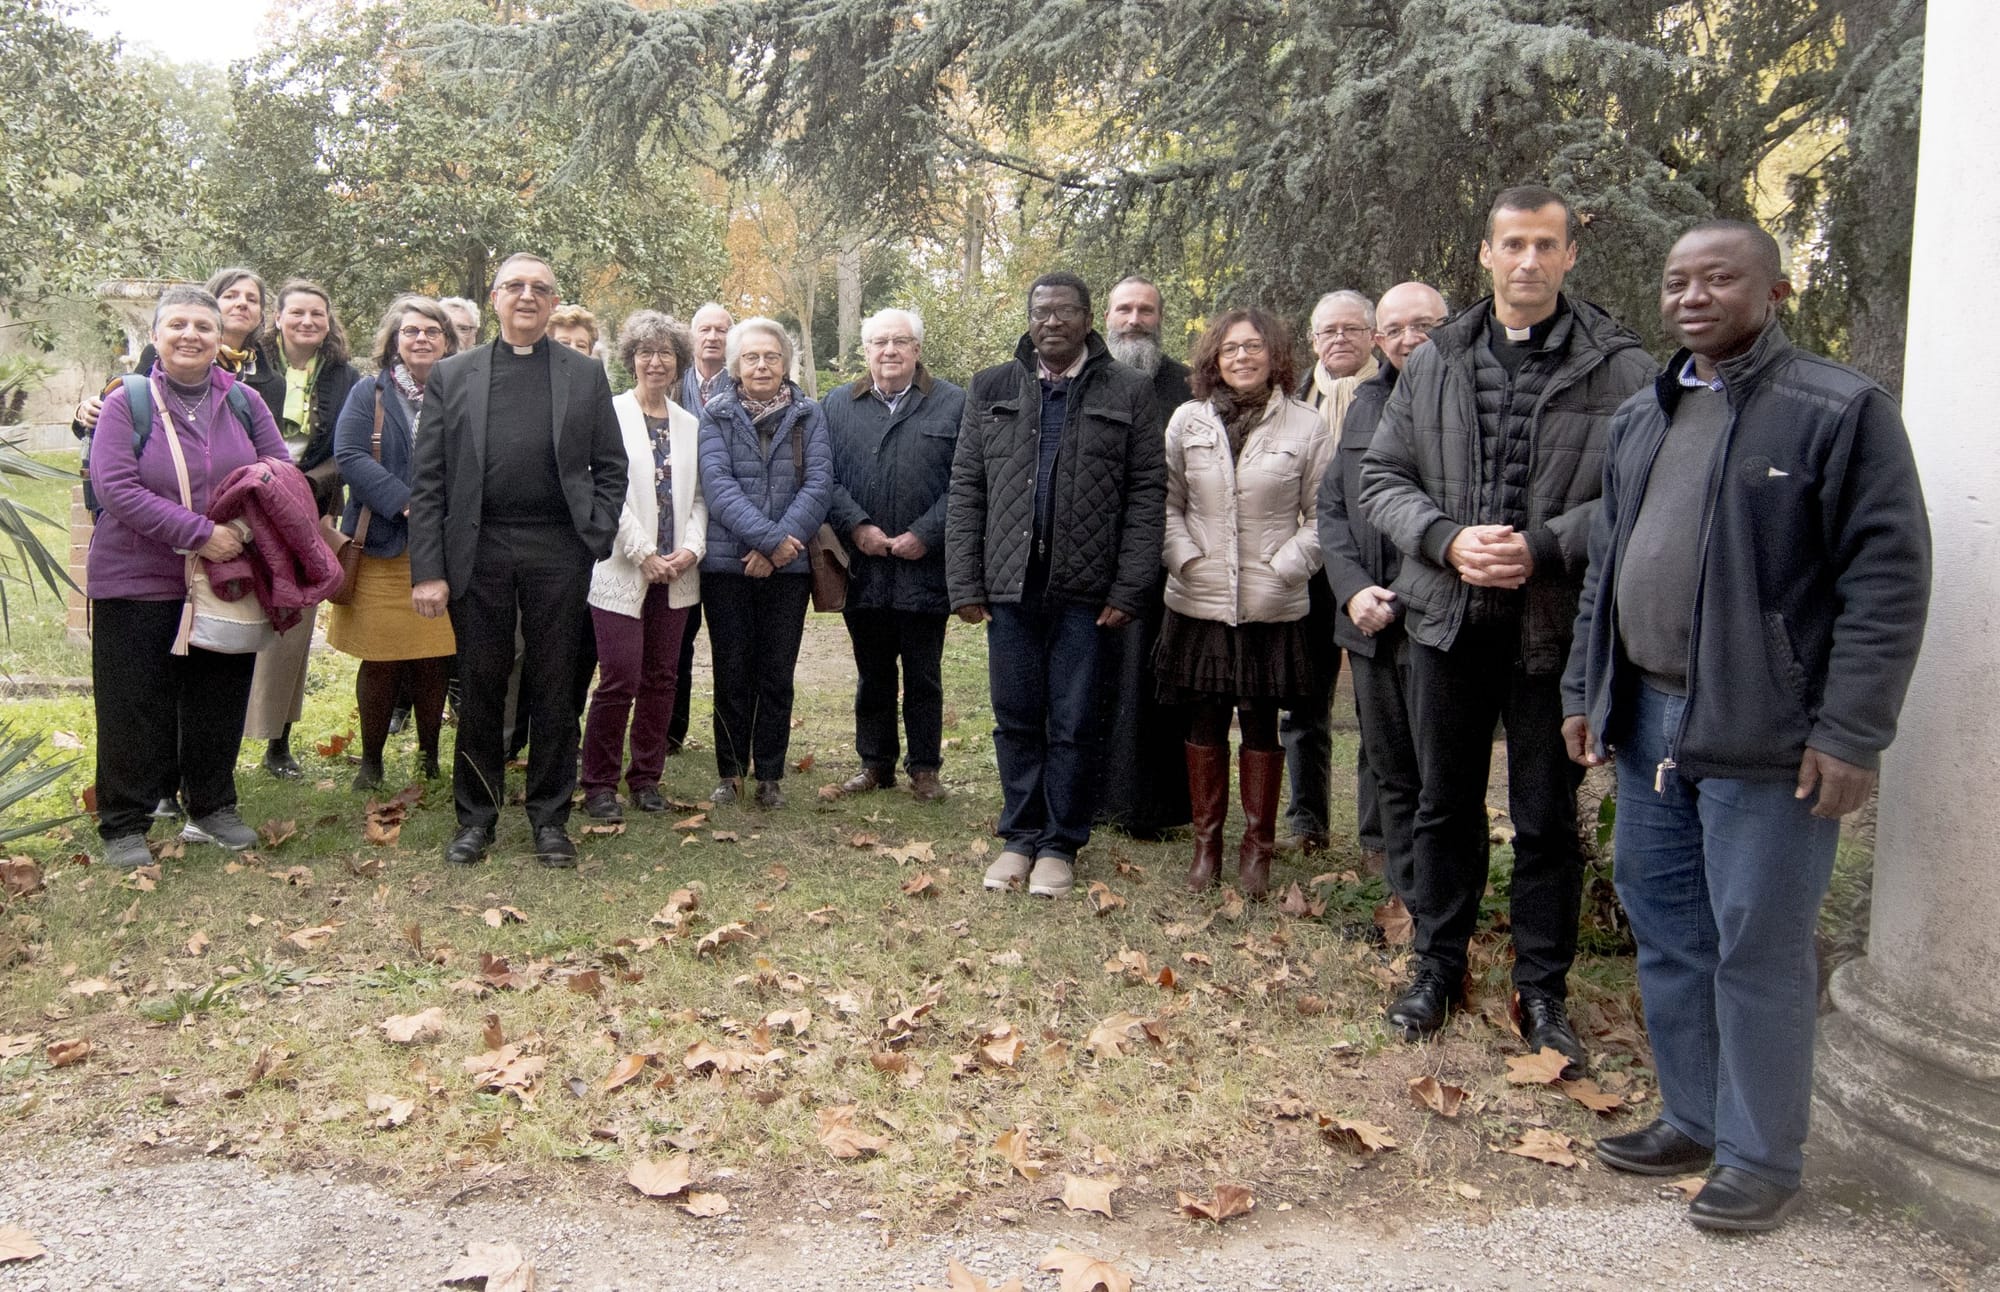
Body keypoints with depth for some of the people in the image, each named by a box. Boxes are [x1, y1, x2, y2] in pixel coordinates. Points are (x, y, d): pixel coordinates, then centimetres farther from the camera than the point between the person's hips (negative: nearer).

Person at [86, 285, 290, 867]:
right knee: (134, 710, 4)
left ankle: (212, 807, 29)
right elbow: (115, 487, -16)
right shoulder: (126, 403, -6)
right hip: (138, 584, -3)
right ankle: (124, 825, 16)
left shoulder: (244, 403, 6)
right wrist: (199, 534, -23)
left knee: (218, 703, 13)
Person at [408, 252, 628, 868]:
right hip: (479, 551, 0)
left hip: (559, 552, 0)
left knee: (555, 689, 6)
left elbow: (611, 468, 9)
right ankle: (475, 816, 19)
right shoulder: (452, 375, 8)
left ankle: (550, 817, 17)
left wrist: (595, 539, -5)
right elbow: (428, 480, 3)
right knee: (480, 687, 7)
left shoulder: (586, 375, 9)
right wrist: (428, 569, -5)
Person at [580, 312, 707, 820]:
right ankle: (599, 784, 7)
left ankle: (646, 777, 21)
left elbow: (698, 496, 11)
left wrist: (691, 549, -6)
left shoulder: (690, 425, 13)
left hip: (675, 574, 5)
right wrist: (644, 555, -12)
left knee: (661, 679, 9)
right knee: (620, 679, -7)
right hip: (621, 570, -5)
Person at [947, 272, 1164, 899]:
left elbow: (1147, 494, -1)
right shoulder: (991, 389, 9)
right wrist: (965, 583, 0)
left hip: (1086, 589, -2)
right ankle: (1021, 837, 22)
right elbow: (965, 490, 7)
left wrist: (1129, 588, -8)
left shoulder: (1128, 392, 3)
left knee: (1072, 723, 5)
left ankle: (1060, 844, 17)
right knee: (1016, 718, 9)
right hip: (1010, 584, 2)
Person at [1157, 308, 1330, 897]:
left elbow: (1322, 515, 1)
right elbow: (1167, 502, 7)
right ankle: (1206, 842, 22)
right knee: (1205, 721, 8)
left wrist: (1286, 568, -9)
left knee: (1261, 723, 7)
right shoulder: (1187, 420, 4)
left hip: (1273, 606, -1)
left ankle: (1257, 847, 20)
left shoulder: (1306, 426, 0)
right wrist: (1186, 559, -6)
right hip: (1199, 602, 1)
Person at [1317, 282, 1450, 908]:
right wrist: (1354, 589, -2)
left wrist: (1402, 599, -15)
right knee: (1390, 775, 16)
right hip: (1370, 622, 6)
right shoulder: (1366, 404, 14)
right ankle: (1405, 899, 29)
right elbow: (1332, 507, 13)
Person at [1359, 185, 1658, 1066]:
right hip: (1448, 618, 3)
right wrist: (1447, 538, -11)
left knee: (1548, 817, 9)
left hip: (1557, 624, -3)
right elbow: (1381, 478, 6)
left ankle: (1542, 991, 24)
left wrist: (1544, 546, -20)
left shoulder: (1619, 367, -4)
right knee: (1445, 803, 15)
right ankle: (1438, 964, 32)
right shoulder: (1433, 363, 6)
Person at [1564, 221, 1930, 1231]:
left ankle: (1760, 1158, 18)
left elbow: (1888, 580, -12)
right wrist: (1586, 690, 16)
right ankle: (1693, 1120, 31)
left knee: (1759, 954, 2)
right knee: (1667, 936, 15)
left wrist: (1849, 733, -16)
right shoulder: (1640, 418, 15)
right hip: (1648, 723, 7)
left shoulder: (1840, 411, -8)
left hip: (1762, 737, -7)